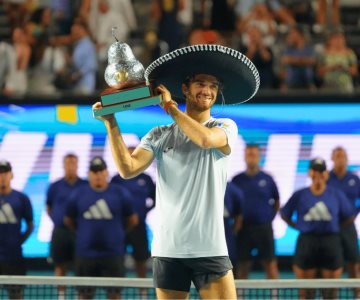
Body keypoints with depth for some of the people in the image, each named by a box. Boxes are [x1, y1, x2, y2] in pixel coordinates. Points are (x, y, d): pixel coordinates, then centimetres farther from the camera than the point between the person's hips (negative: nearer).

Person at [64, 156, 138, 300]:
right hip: (85, 254, 1)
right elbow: (68, 220, 13)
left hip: (113, 254, -1)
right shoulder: (78, 195, 2)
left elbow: (132, 220, 9)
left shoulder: (121, 194, -1)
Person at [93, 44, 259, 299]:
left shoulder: (225, 127, 5)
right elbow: (128, 169, -6)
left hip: (210, 249, -1)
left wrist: (169, 106, -7)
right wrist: (111, 123, -12)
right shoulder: (159, 136, 8)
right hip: (168, 249, 2)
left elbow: (205, 139, -18)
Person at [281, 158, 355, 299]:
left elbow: (349, 217, 13)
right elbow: (285, 214, 13)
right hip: (306, 242, 0)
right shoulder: (300, 195, 5)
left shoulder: (337, 195, 5)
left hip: (331, 240, 0)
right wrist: (298, 227, 4)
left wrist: (334, 227, 4)